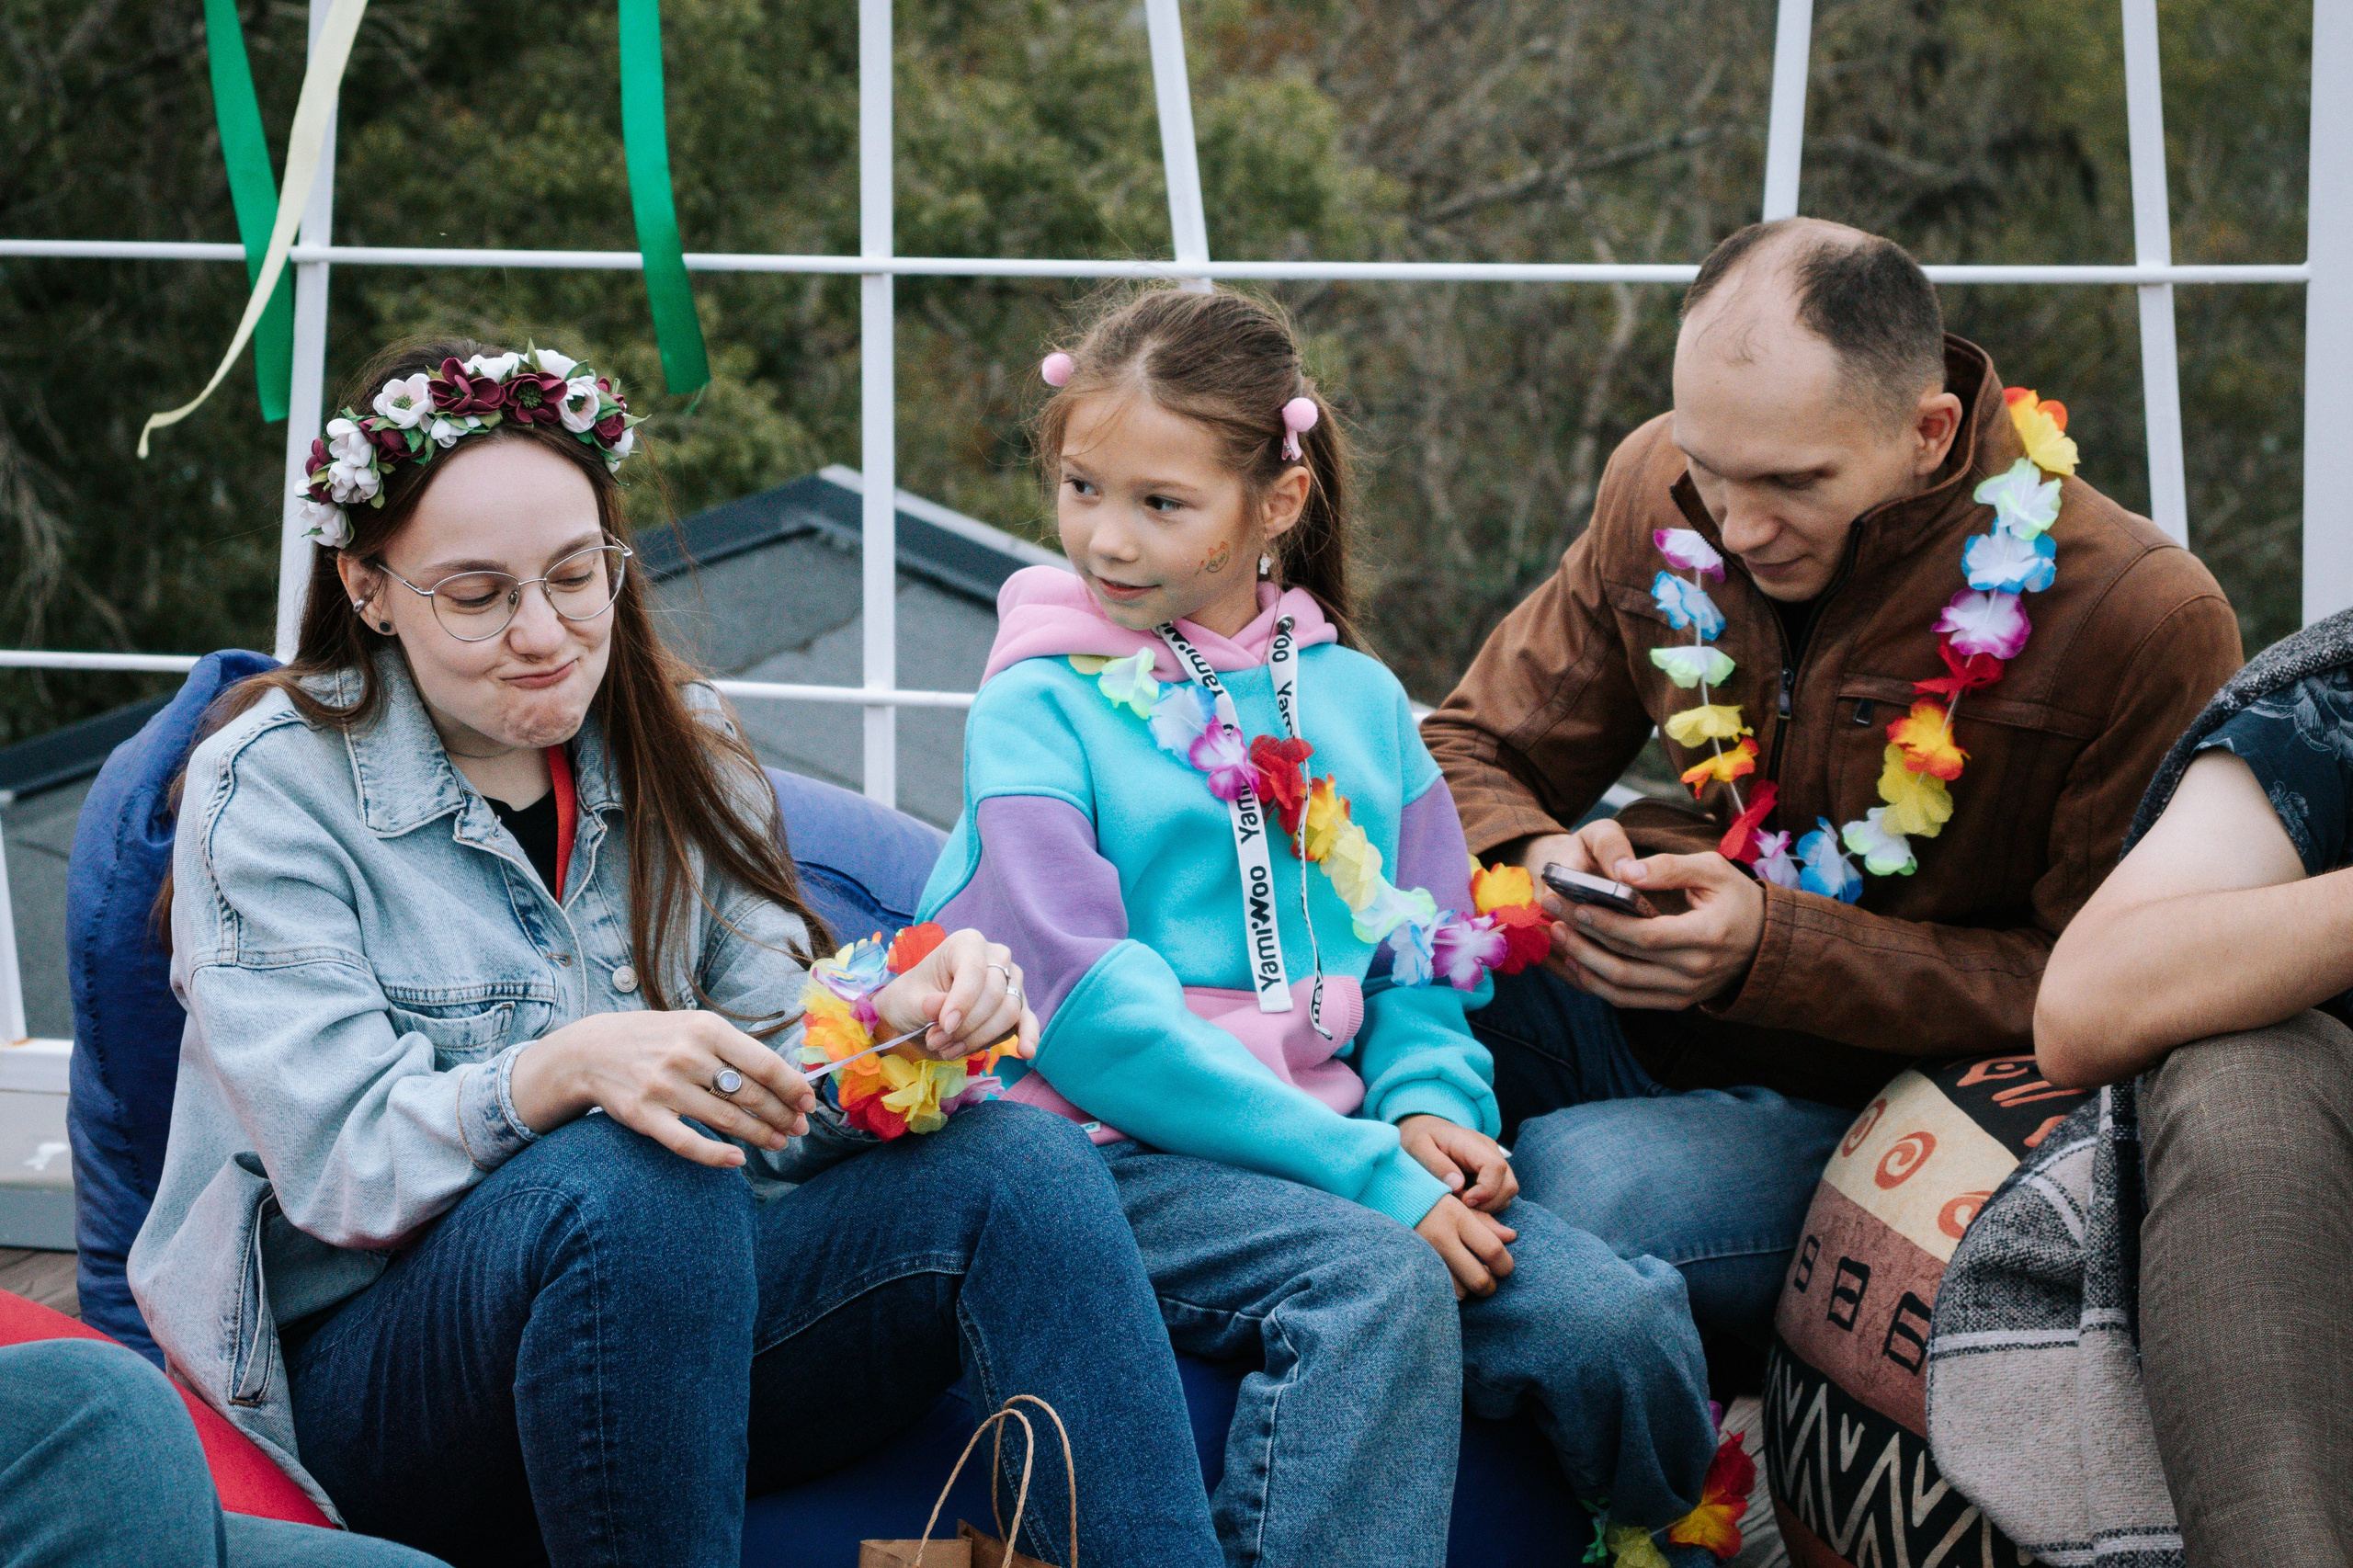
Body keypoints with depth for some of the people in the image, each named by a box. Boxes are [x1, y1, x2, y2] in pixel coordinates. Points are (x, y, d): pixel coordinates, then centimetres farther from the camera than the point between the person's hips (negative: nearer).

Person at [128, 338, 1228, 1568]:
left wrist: (906, 1022, -22)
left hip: (660, 1306, 5)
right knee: (632, 1180, -37)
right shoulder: (270, 787, -4)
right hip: (363, 1371, -5)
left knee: (1021, 1163, -20)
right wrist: (562, 1072, -34)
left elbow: (778, 1069, 2)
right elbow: (341, 1162, -14)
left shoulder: (678, 752, 11)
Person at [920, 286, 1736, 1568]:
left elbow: (1424, 957, 19)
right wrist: (1365, 1171, -18)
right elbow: (1091, 1010, -12)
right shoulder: (1042, 703, -1)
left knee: (1619, 1317, -17)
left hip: (1331, 1144, 5)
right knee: (1378, 1285, -34)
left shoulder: (1356, 698, 15)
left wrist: (1431, 1104, -7)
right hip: (1117, 1154, -5)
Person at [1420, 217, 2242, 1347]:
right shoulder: (1659, 490, -1)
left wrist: (1775, 952, -24)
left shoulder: (2144, 619, -17)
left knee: (1585, 1189, -35)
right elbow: (1475, 754, 11)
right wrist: (1538, 861, -16)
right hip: (1646, 1024, 5)